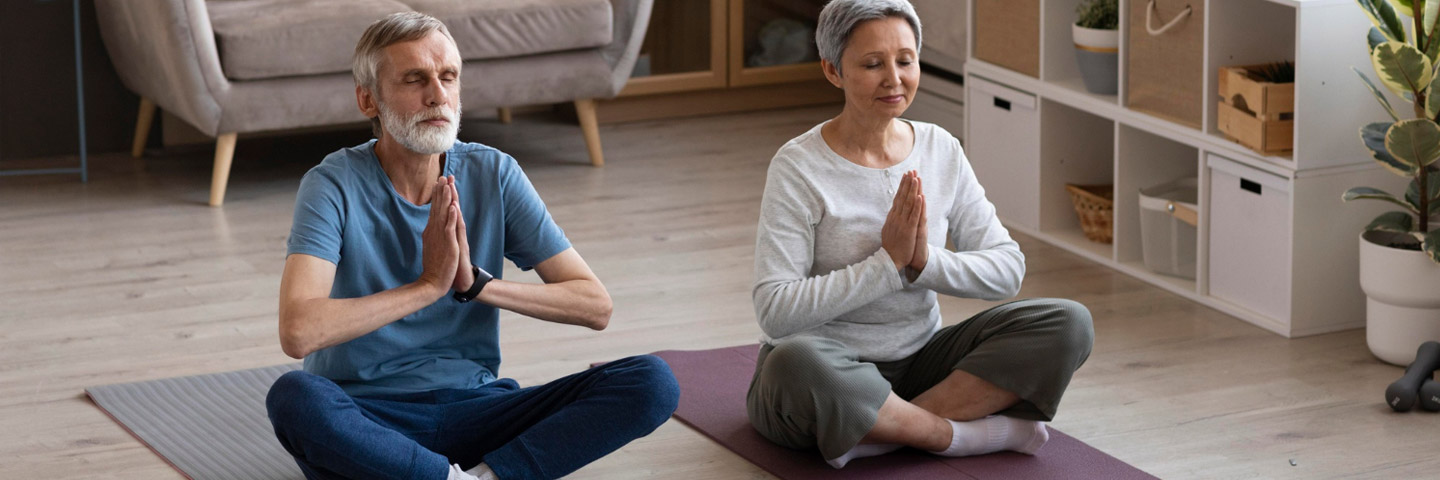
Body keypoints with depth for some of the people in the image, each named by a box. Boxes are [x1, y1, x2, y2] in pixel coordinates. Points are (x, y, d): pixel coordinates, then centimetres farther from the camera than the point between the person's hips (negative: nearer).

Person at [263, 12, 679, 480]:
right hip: (366, 421, -3)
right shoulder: (334, 186, -10)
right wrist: (429, 284, -22)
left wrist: (474, 282, -16)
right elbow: (298, 332, -27)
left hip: (473, 408, 4)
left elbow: (595, 306, -3)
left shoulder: (493, 174, 2)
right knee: (293, 396, -39)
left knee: (652, 383, -17)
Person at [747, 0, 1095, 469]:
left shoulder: (941, 150, 3)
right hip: (827, 365, -5)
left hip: (918, 359, 5)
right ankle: (968, 433, -21)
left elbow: (1007, 267, 1)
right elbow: (775, 312, -20)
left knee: (1066, 323, -14)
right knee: (796, 361, -41)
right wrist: (887, 263, -21)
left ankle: (877, 434, -23)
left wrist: (924, 262, -17)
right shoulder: (799, 167, -12)